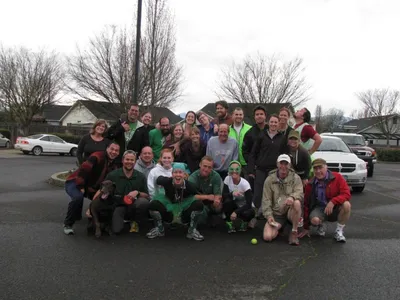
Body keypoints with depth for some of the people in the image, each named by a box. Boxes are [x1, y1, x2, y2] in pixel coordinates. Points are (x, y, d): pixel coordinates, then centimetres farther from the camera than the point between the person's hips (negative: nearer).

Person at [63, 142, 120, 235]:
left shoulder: (114, 165, 6)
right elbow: (84, 169, -28)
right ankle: (68, 224, -13)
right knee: (78, 197, -36)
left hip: (91, 188, 8)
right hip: (74, 182, -8)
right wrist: (80, 187, -26)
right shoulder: (97, 156, -19)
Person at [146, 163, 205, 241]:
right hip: (168, 215, 1)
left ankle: (192, 230, -2)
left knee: (199, 204, -25)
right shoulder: (167, 182, -19)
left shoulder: (189, 186, -21)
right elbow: (159, 179, 3)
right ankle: (159, 229, 4)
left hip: (184, 217, 0)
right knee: (153, 204, -25)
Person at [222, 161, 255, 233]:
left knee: (250, 212, -35)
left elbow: (248, 204, -25)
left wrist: (236, 212, -33)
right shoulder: (227, 179, -13)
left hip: (244, 207, -2)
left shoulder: (245, 183, -22)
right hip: (235, 205, 2)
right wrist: (232, 193, -38)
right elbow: (223, 195, -18)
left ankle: (244, 222, 2)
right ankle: (230, 224, -9)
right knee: (227, 201, -30)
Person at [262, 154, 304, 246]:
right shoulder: (270, 180, 2)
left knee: (297, 202, -35)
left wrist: (292, 197, -37)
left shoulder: (295, 177, 1)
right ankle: (279, 228, 16)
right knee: (267, 237, -21)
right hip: (276, 214, 1)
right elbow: (266, 200, 0)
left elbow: (300, 193, -14)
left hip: (290, 212, 0)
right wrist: (269, 216, -12)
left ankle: (294, 233, -17)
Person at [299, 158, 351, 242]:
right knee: (314, 220, -32)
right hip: (319, 208, 1)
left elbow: (346, 194, -17)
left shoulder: (337, 177, -9)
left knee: (346, 205, -32)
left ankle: (339, 231, -9)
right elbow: (306, 204, 2)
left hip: (335, 208, 0)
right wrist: (306, 228, 2)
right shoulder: (310, 184, -3)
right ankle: (322, 225, 9)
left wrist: (332, 202, -36)